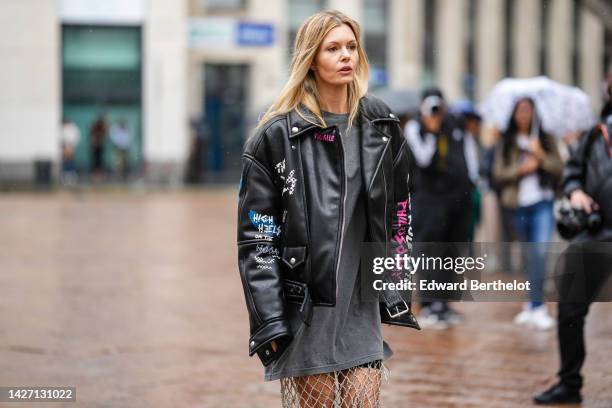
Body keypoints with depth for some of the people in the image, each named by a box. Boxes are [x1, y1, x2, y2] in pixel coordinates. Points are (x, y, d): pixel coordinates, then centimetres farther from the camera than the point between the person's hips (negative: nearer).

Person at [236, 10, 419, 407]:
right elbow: (255, 237, -6)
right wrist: (269, 321, -10)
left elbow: (398, 211, 16)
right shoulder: (277, 136, -6)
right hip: (302, 304, -3)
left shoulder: (382, 125, 7)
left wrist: (393, 291, 12)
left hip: (361, 304, 3)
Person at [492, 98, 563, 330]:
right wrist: (521, 169, -13)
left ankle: (536, 307, -17)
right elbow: (498, 173, 1)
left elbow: (559, 168, -1)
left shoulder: (545, 139, 6)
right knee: (528, 255, 11)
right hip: (518, 205, 2)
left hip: (542, 202, -2)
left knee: (540, 251, -16)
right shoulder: (505, 143, 7)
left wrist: (540, 156, -15)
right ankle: (533, 304, 25)